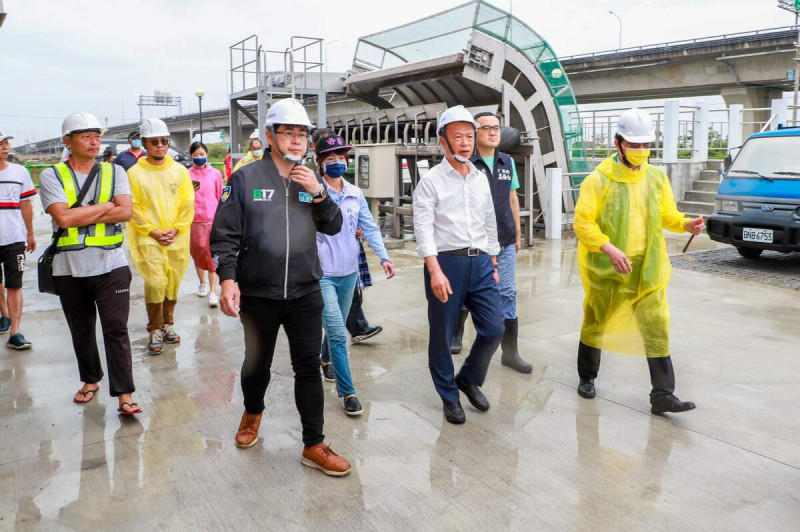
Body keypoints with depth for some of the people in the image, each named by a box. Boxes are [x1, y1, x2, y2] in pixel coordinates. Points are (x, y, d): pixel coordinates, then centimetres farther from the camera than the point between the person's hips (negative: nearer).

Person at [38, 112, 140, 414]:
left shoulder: (114, 172, 5)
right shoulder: (51, 176, 1)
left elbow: (125, 212, -10)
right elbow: (63, 218, -14)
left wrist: (80, 216, -13)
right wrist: (106, 206, -8)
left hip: (110, 266, -1)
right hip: (69, 268, 1)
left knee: (116, 329, -4)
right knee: (80, 330, 16)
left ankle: (124, 394, 0)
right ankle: (90, 380, 35)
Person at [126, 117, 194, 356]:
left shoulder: (180, 171, 6)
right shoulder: (134, 173, -1)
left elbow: (188, 203, 5)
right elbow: (132, 207, -3)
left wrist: (176, 229, -6)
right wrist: (152, 231, -11)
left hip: (177, 239, 3)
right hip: (148, 240, -3)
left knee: (173, 282, 9)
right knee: (154, 283, -11)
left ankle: (168, 323, 27)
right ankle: (155, 329, 5)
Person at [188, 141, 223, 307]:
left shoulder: (215, 173, 2)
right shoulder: (187, 174, 4)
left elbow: (220, 197, 9)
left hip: (213, 219, -2)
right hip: (194, 219, 2)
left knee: (213, 254, -6)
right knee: (197, 252, 12)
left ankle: (213, 291, -6)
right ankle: (202, 283, 32)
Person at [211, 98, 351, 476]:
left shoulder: (311, 180, 7)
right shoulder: (246, 178, -4)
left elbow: (333, 227, 4)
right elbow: (224, 234, -6)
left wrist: (318, 193, -11)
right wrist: (228, 279, -16)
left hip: (305, 292, 2)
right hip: (258, 293, -2)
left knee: (309, 367, 3)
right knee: (257, 363, 17)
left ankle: (314, 445, 14)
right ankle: (253, 412, 47)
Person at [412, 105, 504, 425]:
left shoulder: (481, 179, 14)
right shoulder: (430, 181, -3)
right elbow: (423, 228, -12)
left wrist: (493, 264, 16)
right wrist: (435, 271, -21)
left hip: (481, 263, 5)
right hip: (446, 263, -5)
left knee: (494, 329, 4)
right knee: (442, 336, 5)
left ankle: (469, 378, 29)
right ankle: (449, 396, 25)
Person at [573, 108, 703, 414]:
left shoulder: (657, 178, 7)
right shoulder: (599, 179, -9)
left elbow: (667, 215, 17)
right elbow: (582, 221, -14)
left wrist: (686, 225, -5)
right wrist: (609, 248, -26)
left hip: (647, 270, 4)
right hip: (605, 269, -3)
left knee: (657, 328, -2)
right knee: (595, 324, 12)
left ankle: (662, 395, 5)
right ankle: (587, 378, 33)